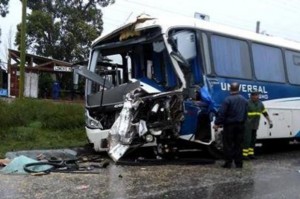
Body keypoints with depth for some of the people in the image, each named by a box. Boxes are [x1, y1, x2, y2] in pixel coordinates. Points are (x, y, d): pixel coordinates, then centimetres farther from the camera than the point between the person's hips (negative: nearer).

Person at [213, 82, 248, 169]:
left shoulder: (228, 99, -14)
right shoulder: (244, 100, 8)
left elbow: (222, 113, -17)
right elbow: (245, 114, 13)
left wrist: (217, 123, -12)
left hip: (229, 125, -5)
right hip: (240, 125, 6)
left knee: (228, 144, 2)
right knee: (239, 144, 11)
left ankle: (228, 163, 3)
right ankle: (239, 163, 15)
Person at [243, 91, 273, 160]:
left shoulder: (260, 103, 7)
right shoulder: (247, 103, -14)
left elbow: (265, 113, 16)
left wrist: (269, 121, 12)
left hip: (255, 125, 7)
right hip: (248, 125, -7)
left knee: (253, 139, 10)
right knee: (247, 139, -8)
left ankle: (250, 153, 18)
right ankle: (244, 154, -3)